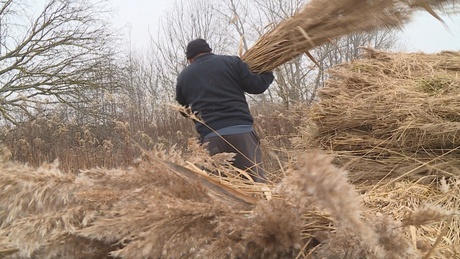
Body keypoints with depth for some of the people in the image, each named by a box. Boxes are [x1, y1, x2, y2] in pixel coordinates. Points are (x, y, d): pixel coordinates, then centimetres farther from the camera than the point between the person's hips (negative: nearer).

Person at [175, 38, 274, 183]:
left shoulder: (183, 77, 16)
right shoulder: (231, 61, 10)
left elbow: (184, 109, 25)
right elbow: (256, 86, 7)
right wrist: (268, 72, 27)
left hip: (210, 136, 1)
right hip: (241, 130, -1)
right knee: (256, 181, -1)